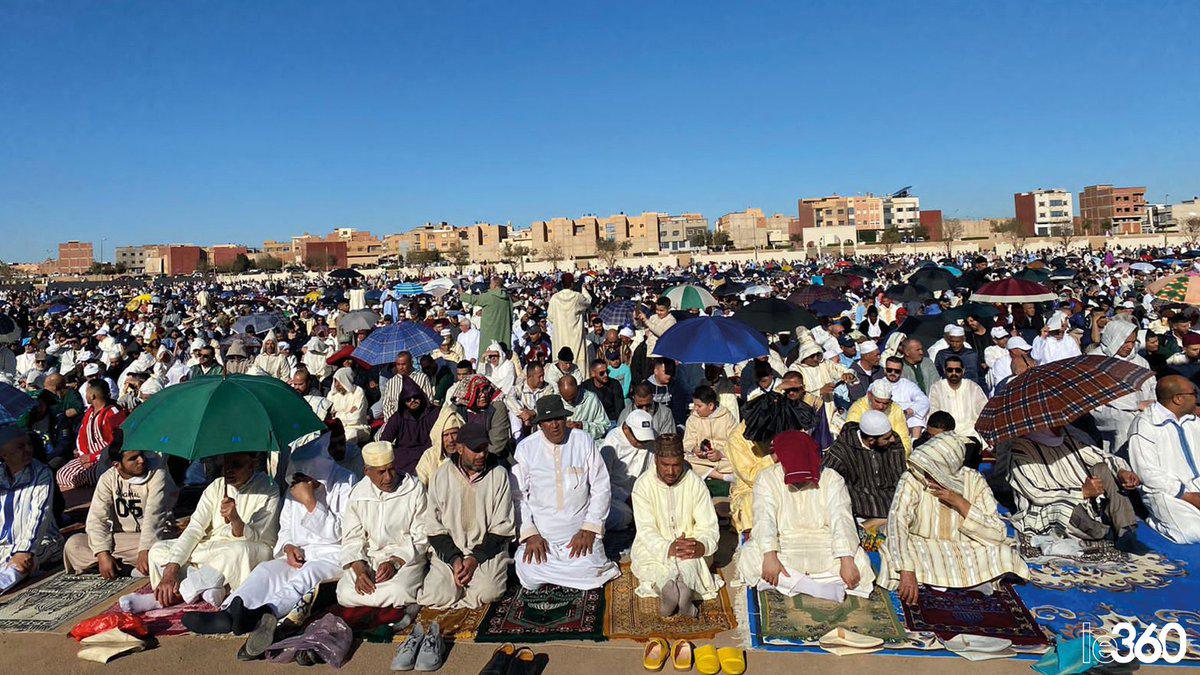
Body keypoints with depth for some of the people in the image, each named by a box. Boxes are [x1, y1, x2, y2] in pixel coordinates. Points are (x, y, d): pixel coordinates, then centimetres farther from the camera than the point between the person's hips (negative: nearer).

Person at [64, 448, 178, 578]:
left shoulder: (157, 473, -13)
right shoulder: (108, 478, -3)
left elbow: (154, 516, -22)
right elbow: (96, 518, -9)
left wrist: (145, 550, -34)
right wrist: (102, 554, -23)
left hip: (152, 536, -4)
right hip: (119, 537, 4)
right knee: (73, 544, -15)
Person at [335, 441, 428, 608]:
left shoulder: (415, 490, -5)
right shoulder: (358, 494, 4)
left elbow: (421, 538, -4)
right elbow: (352, 539, 3)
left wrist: (395, 563, -18)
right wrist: (359, 569, -16)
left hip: (406, 558, -3)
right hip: (367, 558, 3)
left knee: (397, 592, -32)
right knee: (346, 595, -23)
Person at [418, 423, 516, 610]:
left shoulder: (498, 474, -2)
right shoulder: (442, 475, 1)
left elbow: (502, 528, -3)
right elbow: (434, 528, 1)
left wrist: (475, 558, -14)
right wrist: (455, 559, -13)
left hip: (487, 549, -1)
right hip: (448, 550, 1)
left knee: (487, 592, -28)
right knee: (437, 596, -22)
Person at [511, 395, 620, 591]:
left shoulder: (583, 440, 1)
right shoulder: (526, 448, 0)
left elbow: (601, 487, 2)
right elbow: (517, 495, 1)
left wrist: (589, 529, -6)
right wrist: (530, 533, -10)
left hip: (580, 529, 0)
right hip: (540, 532, 0)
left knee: (589, 572, -21)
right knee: (530, 577, -19)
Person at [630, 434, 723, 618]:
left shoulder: (695, 483, -4)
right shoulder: (643, 485, -8)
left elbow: (709, 527, -6)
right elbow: (646, 530, -15)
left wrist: (702, 545, -29)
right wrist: (668, 548, -34)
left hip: (689, 543, 0)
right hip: (654, 546, 0)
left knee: (690, 560, -33)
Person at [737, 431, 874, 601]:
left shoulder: (832, 479, -2)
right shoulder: (767, 479, -2)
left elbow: (841, 521, -14)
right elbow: (765, 519, -16)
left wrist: (847, 561, -30)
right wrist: (770, 556, -33)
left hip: (824, 547, 0)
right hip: (783, 546, 0)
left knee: (859, 561, -26)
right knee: (749, 557, -29)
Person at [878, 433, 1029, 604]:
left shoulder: (973, 481, -10)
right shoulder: (912, 480, -17)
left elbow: (999, 534, -14)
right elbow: (896, 523, -29)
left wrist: (959, 502, -25)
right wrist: (907, 571, -42)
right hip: (922, 548, -1)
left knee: (1003, 555, -24)